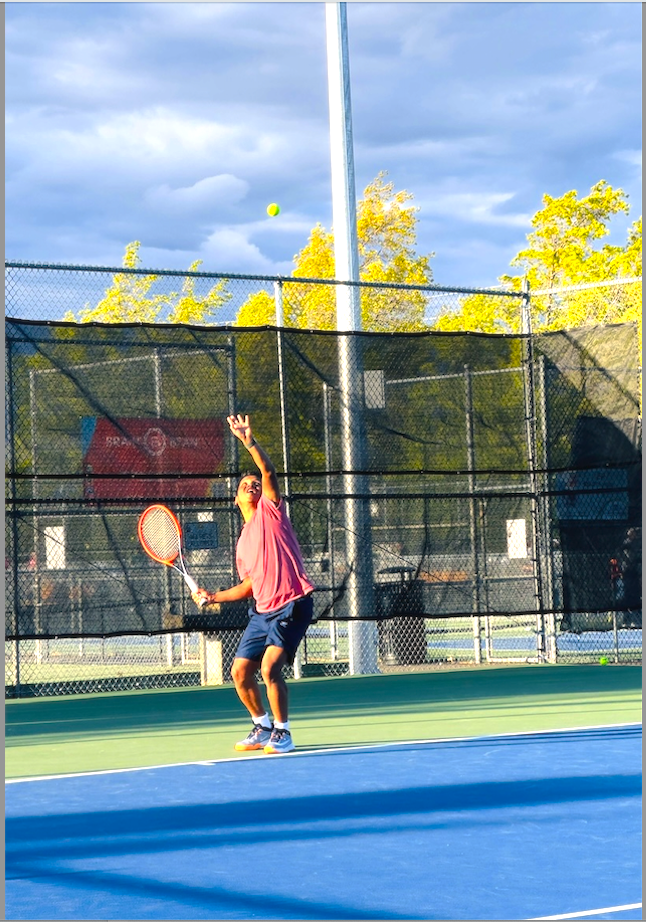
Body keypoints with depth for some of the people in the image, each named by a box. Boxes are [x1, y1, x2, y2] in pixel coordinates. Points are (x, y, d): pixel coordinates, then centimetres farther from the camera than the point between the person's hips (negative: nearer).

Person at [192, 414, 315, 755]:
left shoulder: (270, 510, 3)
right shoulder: (242, 544, 20)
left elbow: (269, 472, -13)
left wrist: (250, 442, -24)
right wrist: (212, 596, 15)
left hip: (292, 605, -8)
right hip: (262, 611, 8)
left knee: (270, 667, -19)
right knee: (240, 671, 7)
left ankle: (282, 732, -4)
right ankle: (263, 727, 27)